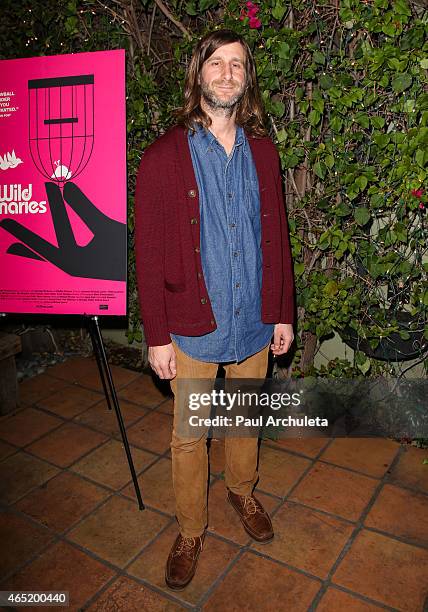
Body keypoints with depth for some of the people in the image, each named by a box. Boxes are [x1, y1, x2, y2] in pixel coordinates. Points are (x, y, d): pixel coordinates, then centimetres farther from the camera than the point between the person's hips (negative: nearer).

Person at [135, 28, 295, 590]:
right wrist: (157, 336, -10)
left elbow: (277, 235, 7)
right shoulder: (163, 157, -9)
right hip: (193, 326, -3)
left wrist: (283, 312, 6)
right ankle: (191, 531, 35)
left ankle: (242, 490, 50)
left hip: (254, 320, 4)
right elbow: (148, 253, -10)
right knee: (190, 435, 12)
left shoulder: (262, 151, 3)